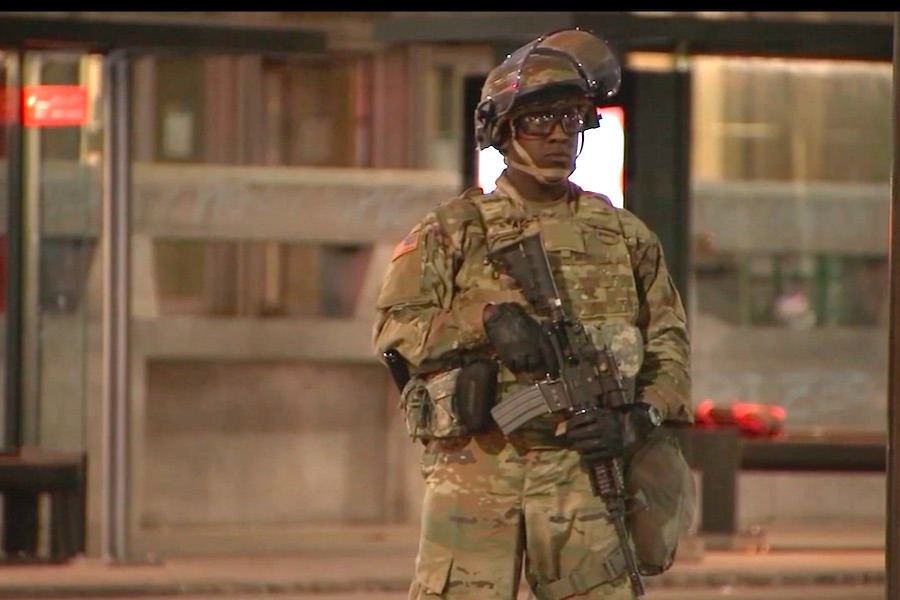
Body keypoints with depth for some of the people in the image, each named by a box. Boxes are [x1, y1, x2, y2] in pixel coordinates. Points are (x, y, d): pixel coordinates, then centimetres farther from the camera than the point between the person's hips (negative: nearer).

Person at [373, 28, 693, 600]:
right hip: (476, 465, -2)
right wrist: (488, 320, -19)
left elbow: (669, 344, 13)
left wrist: (637, 420, -5)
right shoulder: (452, 231, 7)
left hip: (584, 465, 2)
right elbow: (395, 327, -3)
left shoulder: (624, 234, 15)